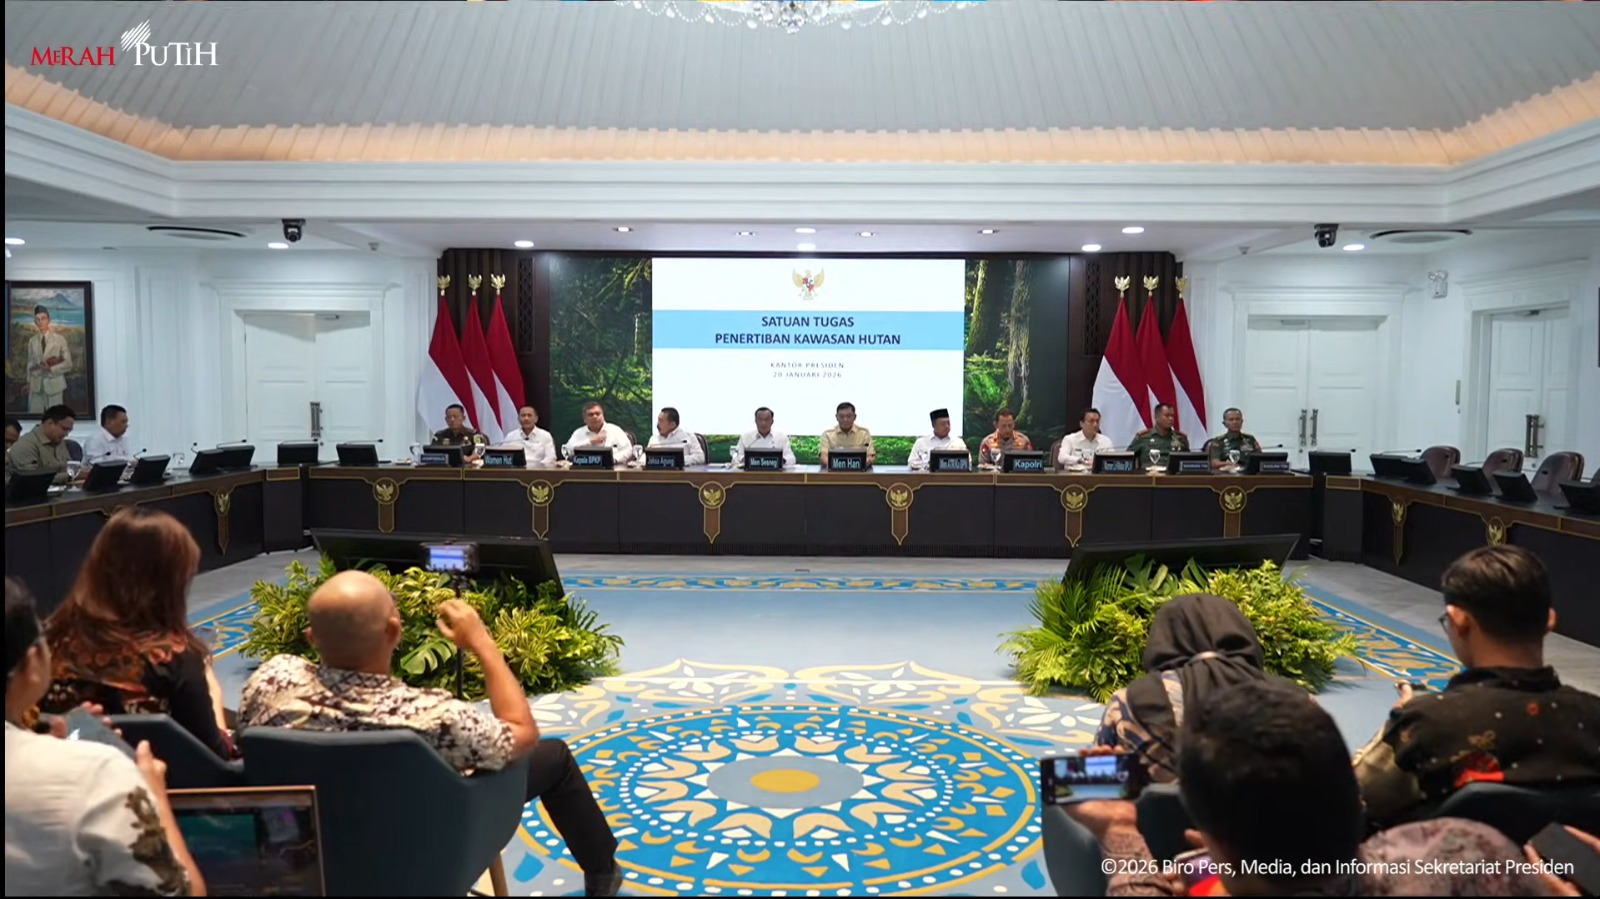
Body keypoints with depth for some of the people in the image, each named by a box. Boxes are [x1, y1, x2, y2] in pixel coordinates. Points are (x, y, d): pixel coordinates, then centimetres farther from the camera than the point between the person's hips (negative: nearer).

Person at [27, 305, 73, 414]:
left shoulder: (59, 339, -1)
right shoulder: (32, 341, 8)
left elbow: (68, 363, -3)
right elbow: (30, 364, 11)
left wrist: (50, 369, -15)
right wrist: (29, 383, 4)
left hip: (54, 385, -2)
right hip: (36, 387, 2)